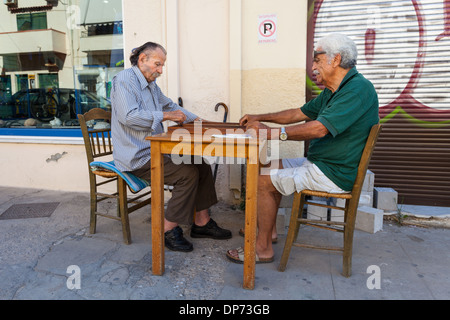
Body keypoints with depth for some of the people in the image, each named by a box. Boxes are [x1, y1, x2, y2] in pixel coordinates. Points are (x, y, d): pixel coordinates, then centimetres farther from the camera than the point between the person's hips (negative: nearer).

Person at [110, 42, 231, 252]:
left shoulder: (151, 84, 18)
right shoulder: (124, 80, -11)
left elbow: (169, 105, 31)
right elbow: (128, 116, -25)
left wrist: (194, 119, 19)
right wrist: (165, 116, -21)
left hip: (155, 150, 9)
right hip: (136, 157, -9)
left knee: (202, 165, -1)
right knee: (188, 174, -22)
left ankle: (201, 223, 7)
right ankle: (168, 229, -8)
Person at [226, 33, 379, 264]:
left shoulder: (358, 89, -20)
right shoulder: (332, 91, 14)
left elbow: (319, 129, -29)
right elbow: (299, 114, 19)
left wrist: (270, 132, -25)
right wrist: (259, 118, 14)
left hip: (334, 174, -10)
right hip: (319, 164, 10)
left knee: (262, 181, -15)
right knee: (269, 167, 16)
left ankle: (263, 248, -2)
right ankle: (268, 228, 23)